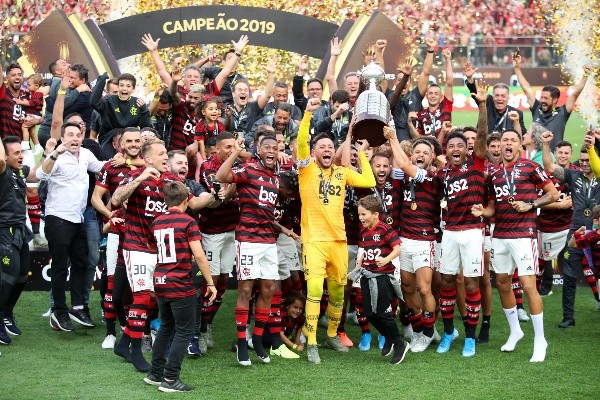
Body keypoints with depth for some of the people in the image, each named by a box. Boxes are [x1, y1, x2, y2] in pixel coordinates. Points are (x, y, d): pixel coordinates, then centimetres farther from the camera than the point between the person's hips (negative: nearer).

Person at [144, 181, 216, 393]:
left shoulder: (156, 223, 9)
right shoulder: (188, 222, -9)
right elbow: (199, 255, -14)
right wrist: (210, 283, -9)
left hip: (160, 284, 6)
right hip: (181, 285, -6)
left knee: (166, 327, 21)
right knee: (184, 331, 2)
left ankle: (155, 373, 24)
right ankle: (170, 379, -3)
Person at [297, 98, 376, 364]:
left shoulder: (342, 172, 12)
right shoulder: (307, 169, -1)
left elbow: (369, 182, 5)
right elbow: (301, 142, -16)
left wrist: (361, 153, 11)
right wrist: (308, 113, -26)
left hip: (339, 240, 5)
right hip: (314, 240, -5)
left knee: (338, 291, 14)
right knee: (315, 289, -17)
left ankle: (332, 334, 33)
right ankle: (311, 344, -12)